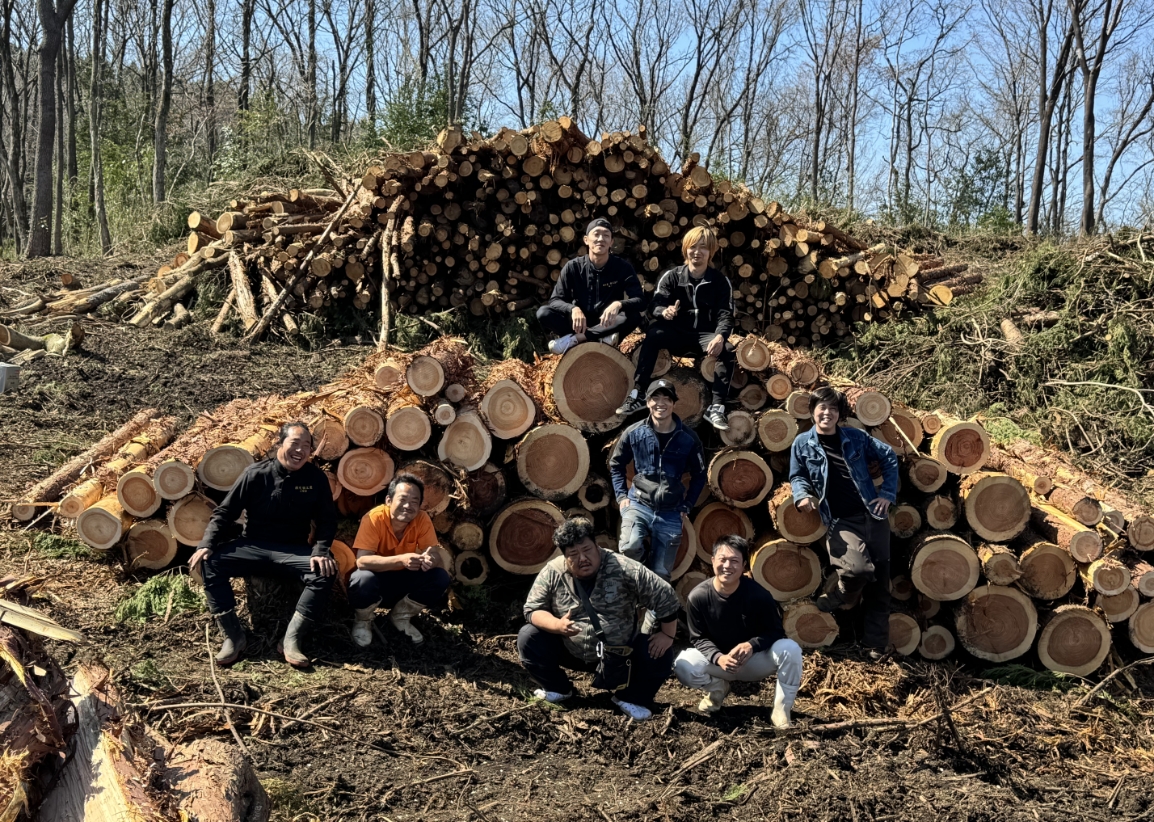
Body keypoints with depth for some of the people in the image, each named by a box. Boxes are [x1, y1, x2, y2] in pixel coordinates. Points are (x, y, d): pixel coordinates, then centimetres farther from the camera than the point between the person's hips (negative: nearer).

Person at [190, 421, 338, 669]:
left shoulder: (316, 478, -2)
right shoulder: (256, 474, -5)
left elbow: (326, 520, 0)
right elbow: (224, 512, -1)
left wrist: (321, 551, -20)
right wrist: (206, 544, -17)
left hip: (293, 551, 0)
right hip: (253, 548, 0)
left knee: (325, 571, -30)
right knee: (210, 562, -25)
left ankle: (291, 640, -26)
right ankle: (233, 637, -19)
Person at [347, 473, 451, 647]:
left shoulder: (422, 520, -14)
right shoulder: (374, 518, -25)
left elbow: (435, 554, -16)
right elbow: (362, 560, -34)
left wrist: (431, 559, -43)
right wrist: (401, 559, -49)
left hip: (404, 580, 4)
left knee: (441, 578, -21)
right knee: (362, 579, -37)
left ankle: (401, 616, 5)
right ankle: (363, 621, -2)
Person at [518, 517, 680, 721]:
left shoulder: (624, 570, -18)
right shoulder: (552, 573, -12)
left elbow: (666, 598, -13)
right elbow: (532, 610, -9)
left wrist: (667, 635, -14)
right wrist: (557, 625, -28)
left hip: (620, 655, -1)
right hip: (570, 652, 2)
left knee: (660, 654, -22)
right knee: (528, 637, -16)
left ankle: (630, 698, 5)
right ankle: (558, 688, 8)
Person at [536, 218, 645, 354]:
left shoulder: (623, 267, -6)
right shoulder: (573, 267, -4)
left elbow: (640, 301, -14)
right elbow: (555, 300, -9)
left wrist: (618, 304, -37)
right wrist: (573, 309, -32)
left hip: (609, 326, -1)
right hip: (579, 324, 1)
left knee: (634, 316, -31)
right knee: (543, 312, -23)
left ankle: (575, 338, -30)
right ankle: (603, 339, -30)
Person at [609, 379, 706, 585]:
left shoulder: (688, 438, -2)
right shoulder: (634, 433, -2)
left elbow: (699, 475, 10)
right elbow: (616, 464, 13)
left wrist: (686, 505, 4)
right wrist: (621, 496, 4)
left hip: (670, 513, 1)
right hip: (638, 505, -1)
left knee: (661, 574, 4)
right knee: (630, 546, -30)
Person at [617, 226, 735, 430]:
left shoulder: (720, 281, 1)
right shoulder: (672, 276, 2)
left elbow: (726, 314, -8)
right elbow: (655, 304, -9)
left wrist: (720, 336, -31)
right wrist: (664, 311, -36)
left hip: (705, 334, 0)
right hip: (677, 333, 0)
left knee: (728, 350, -31)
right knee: (654, 333, -32)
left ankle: (717, 408, -26)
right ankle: (637, 395, -31)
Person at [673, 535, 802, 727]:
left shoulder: (758, 594, -20)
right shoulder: (698, 596, -17)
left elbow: (775, 632, -12)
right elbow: (699, 638, -9)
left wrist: (751, 645, -33)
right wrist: (718, 658, -30)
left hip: (755, 661, -1)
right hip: (718, 661, 1)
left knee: (790, 649, -30)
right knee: (683, 665, -29)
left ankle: (781, 710, -10)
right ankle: (717, 687, 8)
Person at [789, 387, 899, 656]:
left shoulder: (855, 437, 3)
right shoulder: (803, 444, 0)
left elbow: (888, 456, 12)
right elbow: (797, 476, 9)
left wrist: (888, 493, 4)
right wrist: (802, 496, -13)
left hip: (873, 516, 3)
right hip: (841, 522, -3)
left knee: (879, 582, 5)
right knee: (860, 569, -28)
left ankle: (877, 644, 16)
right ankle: (837, 600, 5)